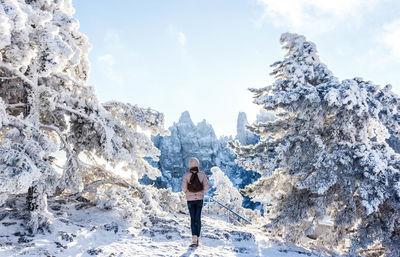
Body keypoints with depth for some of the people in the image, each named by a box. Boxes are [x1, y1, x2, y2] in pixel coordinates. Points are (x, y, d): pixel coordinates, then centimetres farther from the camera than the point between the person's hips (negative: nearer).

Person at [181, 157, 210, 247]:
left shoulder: (186, 175, -9)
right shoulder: (202, 174, -5)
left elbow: (184, 188, -11)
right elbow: (207, 187, -6)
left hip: (190, 199, -1)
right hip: (199, 199, 1)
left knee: (193, 219, 5)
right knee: (198, 218, 10)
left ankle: (194, 239, -8)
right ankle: (197, 239, 12)